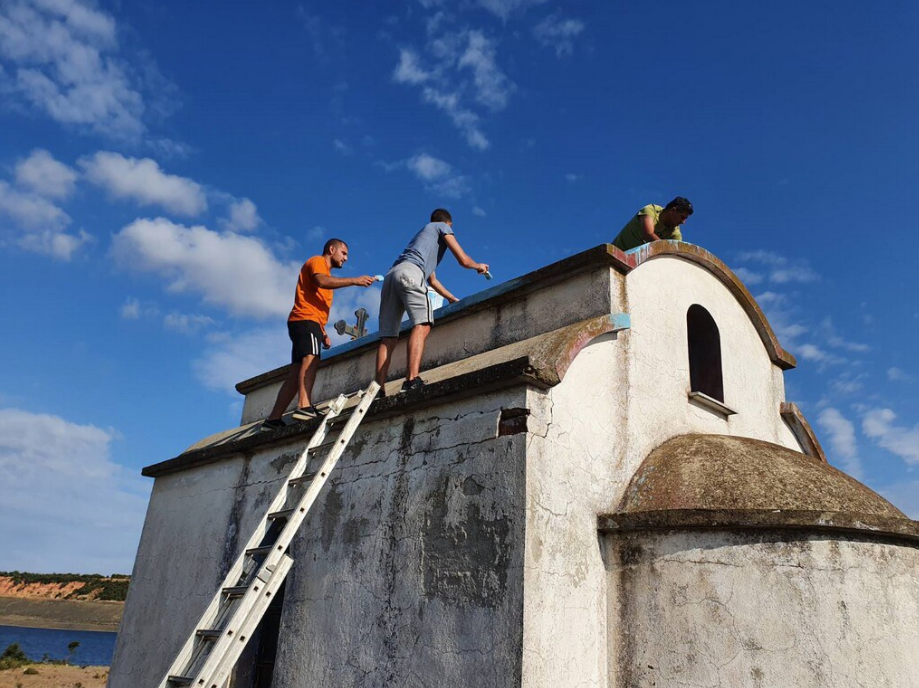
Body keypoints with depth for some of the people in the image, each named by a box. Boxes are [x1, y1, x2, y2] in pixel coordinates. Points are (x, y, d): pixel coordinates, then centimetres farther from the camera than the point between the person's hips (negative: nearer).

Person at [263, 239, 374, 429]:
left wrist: (323, 333, 21)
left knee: (297, 372, 1)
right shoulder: (317, 261, 5)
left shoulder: (326, 274, 33)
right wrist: (354, 280, -21)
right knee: (311, 358, -28)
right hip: (305, 320, -9)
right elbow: (321, 281, -18)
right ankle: (304, 405, -45)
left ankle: (274, 418, -3)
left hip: (307, 322, 9)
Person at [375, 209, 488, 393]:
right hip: (409, 272, -8)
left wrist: (453, 299, 60)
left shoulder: (423, 233, 44)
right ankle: (412, 379, -39)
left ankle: (379, 389, -14)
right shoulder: (442, 227, 23)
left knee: (388, 337, -2)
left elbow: (433, 281, 50)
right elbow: (463, 260, 15)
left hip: (391, 275, 8)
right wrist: (478, 266, 37)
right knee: (422, 325, -20)